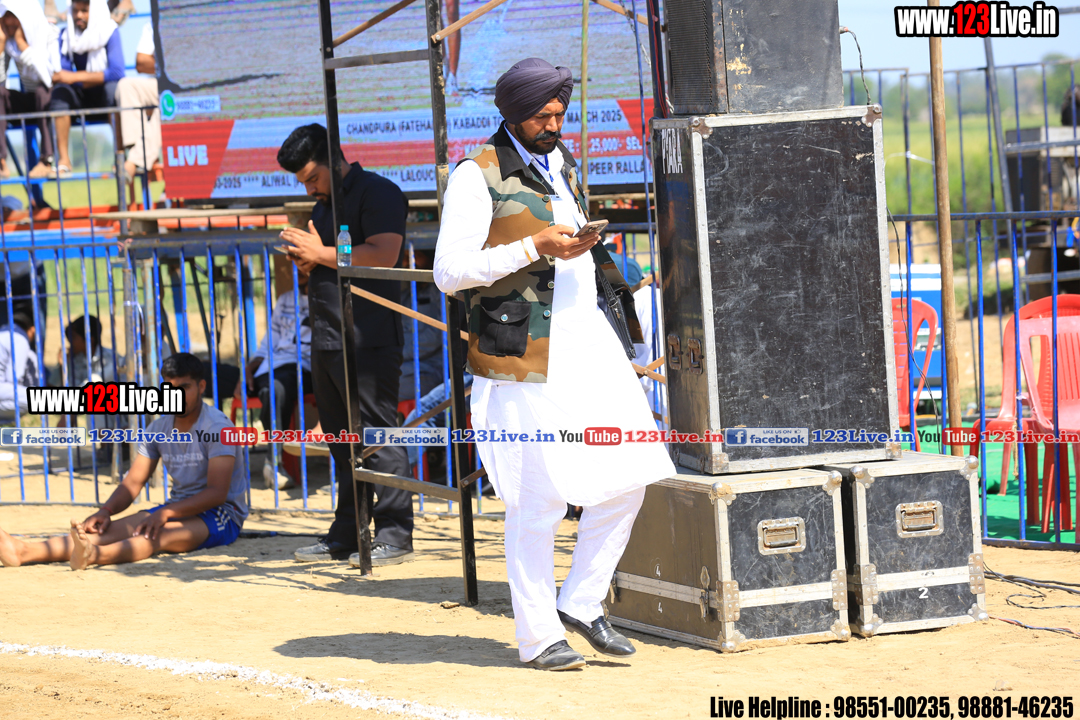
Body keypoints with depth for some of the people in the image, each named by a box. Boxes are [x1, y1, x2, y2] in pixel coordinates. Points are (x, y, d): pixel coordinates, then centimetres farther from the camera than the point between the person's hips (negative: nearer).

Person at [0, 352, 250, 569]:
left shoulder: (217, 427, -13)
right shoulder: (159, 429, 8)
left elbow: (217, 492, -22)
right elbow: (133, 483, 6)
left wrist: (165, 513, -33)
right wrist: (106, 510, -15)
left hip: (222, 515, -6)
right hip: (178, 509, 6)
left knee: (162, 534, -37)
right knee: (112, 529, -18)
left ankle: (93, 555, -67)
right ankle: (25, 551, -39)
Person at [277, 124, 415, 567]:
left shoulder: (377, 194, -6)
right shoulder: (324, 205, 22)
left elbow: (383, 256, -19)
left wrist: (320, 253, -14)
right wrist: (306, 261, 8)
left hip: (367, 342, -9)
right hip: (327, 341, 9)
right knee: (343, 440, 11)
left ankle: (395, 535, -7)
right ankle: (347, 535, 15)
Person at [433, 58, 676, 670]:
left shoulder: (562, 166, 18)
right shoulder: (478, 177, -6)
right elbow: (450, 271, -13)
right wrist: (536, 248, -17)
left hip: (590, 339, 7)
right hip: (525, 354, -7)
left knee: (631, 471, 0)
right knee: (540, 497, -5)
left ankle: (582, 603, 13)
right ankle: (538, 636, 6)